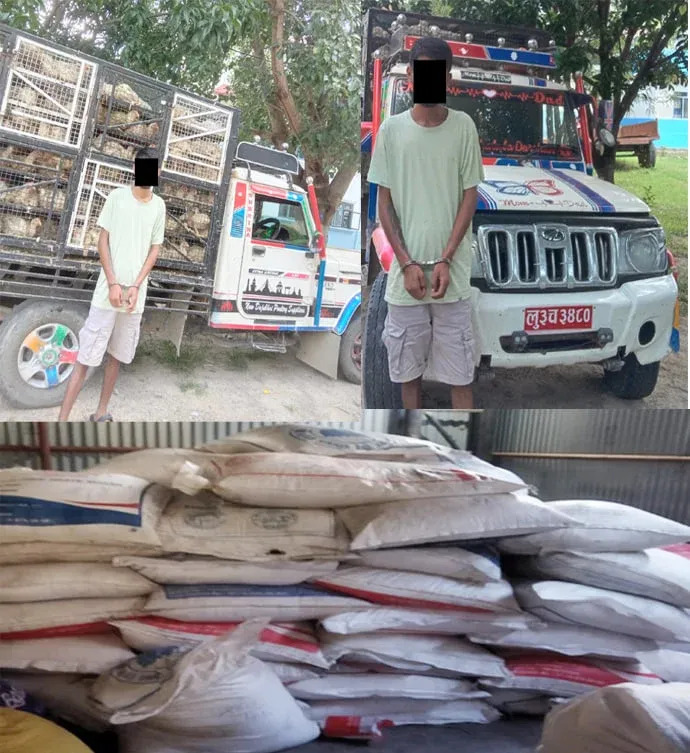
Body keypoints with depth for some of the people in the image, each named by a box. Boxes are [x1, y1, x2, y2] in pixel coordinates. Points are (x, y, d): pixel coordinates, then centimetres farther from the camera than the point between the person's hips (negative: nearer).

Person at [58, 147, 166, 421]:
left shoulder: (159, 206, 7)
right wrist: (113, 284, -11)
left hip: (136, 295, 3)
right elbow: (103, 241, -2)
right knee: (86, 357, -5)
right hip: (108, 290, -3)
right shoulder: (117, 196, -2)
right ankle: (62, 421, -2)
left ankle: (101, 413, 24)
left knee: (117, 356, 11)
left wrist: (135, 286, -4)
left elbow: (154, 249, 7)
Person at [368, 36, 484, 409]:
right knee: (408, 366, 11)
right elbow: (384, 202, 1)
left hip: (452, 272, -1)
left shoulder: (463, 127, 0)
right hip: (405, 271, 1)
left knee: (459, 368, 5)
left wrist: (445, 261, -10)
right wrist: (407, 264, -8)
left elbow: (470, 197, 0)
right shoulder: (391, 129, 0)